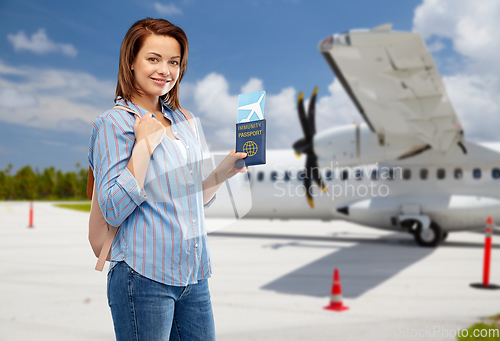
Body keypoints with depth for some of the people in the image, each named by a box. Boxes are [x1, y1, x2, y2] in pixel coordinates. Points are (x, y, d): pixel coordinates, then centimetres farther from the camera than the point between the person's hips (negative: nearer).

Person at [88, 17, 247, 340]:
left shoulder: (187, 121, 12)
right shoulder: (113, 123, -7)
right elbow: (113, 210, -14)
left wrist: (225, 169, 3)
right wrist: (144, 145, -16)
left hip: (195, 277, 6)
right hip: (144, 278, -6)